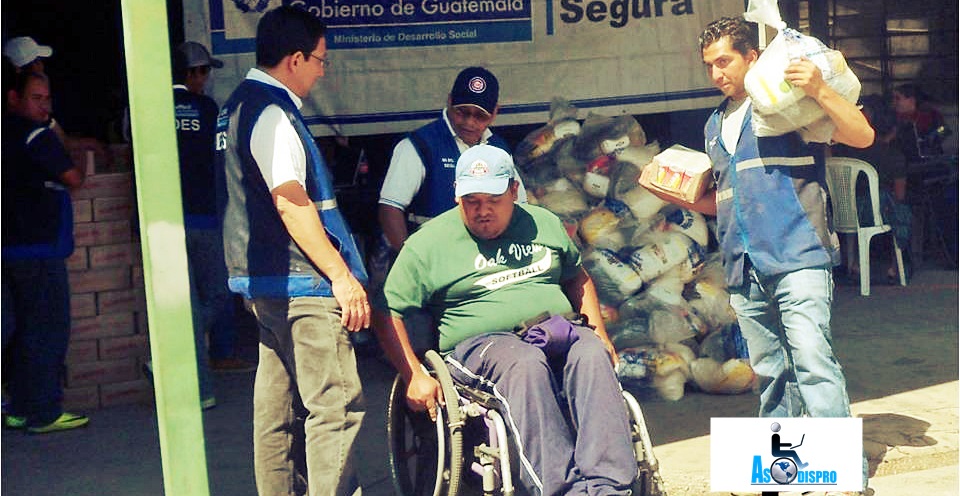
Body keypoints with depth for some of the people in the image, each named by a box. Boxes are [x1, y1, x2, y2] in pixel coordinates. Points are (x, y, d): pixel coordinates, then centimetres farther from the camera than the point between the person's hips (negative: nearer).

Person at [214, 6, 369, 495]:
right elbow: (291, 203, -20)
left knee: (280, 406, 15)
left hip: (262, 281, 10)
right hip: (300, 282, -10)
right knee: (335, 403, -8)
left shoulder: (238, 105, 17)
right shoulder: (272, 112, -14)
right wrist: (341, 274, -19)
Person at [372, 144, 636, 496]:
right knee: (526, 363, -38)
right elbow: (387, 313, 2)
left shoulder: (544, 223, 18)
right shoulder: (427, 244, 5)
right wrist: (414, 377, -8)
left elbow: (577, 277, 30)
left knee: (592, 354, -31)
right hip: (479, 345, -3)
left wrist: (600, 335, 15)